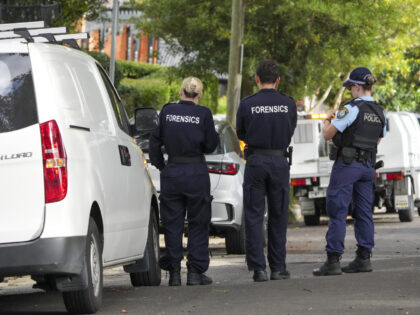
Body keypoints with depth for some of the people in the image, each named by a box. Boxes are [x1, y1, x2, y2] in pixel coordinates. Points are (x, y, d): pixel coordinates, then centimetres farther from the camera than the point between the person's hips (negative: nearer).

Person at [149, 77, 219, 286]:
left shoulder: (167, 111, 0)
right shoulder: (203, 114, -6)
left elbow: (155, 141, 5)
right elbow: (210, 146, -3)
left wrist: (160, 165, 15)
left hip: (171, 172, 2)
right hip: (197, 173, -2)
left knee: (172, 223, 9)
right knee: (198, 223, 7)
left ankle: (174, 271, 7)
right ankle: (195, 272, 5)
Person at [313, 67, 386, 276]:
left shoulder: (351, 109, -14)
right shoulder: (380, 113, 8)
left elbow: (328, 135, -12)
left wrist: (327, 120, 8)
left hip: (347, 165, -7)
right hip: (368, 165, 7)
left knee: (337, 212, -5)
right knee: (364, 213, 11)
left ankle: (333, 261, -8)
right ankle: (363, 258, 11)